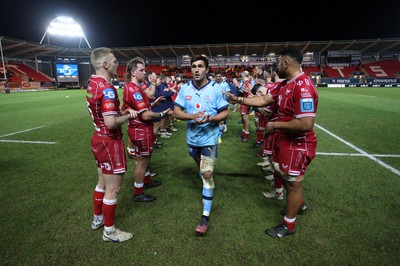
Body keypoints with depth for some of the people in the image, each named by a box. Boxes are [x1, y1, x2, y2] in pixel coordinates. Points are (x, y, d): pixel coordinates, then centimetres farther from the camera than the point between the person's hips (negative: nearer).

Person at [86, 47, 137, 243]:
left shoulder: (92, 84, 7)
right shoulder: (107, 89, -23)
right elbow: (111, 123, -29)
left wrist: (122, 111, 5)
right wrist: (128, 116, -11)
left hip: (98, 139, 10)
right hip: (110, 142, -10)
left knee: (103, 182, 24)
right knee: (113, 188, 4)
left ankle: (97, 218, 41)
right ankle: (109, 231, 20)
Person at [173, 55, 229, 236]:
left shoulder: (215, 88, -11)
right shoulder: (185, 88, -3)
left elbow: (225, 113, -7)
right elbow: (176, 112, -6)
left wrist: (211, 119, -27)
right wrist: (192, 116, -26)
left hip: (209, 138, -4)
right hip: (192, 137, 4)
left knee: (207, 175, -8)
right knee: (201, 168, 26)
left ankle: (205, 216, 1)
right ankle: (208, 187, 56)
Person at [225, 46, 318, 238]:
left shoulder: (303, 87, -27)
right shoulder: (285, 84, 4)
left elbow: (305, 124, -32)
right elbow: (263, 100, 11)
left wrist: (275, 125, -22)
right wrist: (238, 100, 9)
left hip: (298, 145, -9)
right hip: (285, 141, 9)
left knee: (293, 183, 8)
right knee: (285, 176, 26)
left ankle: (288, 225, 30)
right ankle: (298, 204, 52)